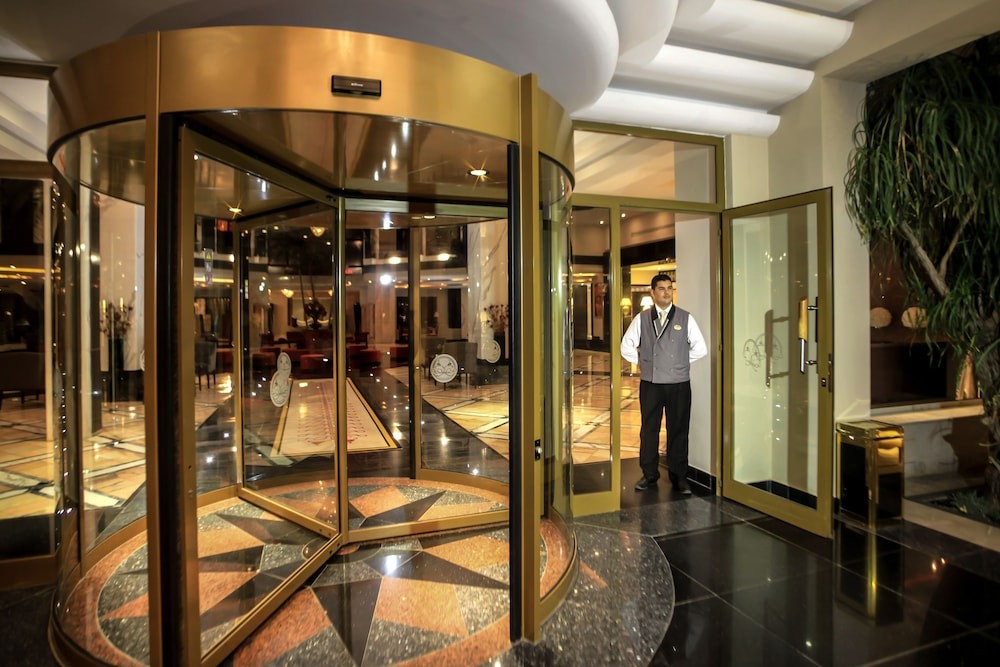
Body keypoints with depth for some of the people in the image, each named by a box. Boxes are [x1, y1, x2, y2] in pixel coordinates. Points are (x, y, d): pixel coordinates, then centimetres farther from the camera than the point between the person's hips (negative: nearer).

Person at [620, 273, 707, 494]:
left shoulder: (685, 318, 3)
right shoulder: (641, 319, 4)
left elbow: (700, 348, 6)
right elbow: (627, 347, 9)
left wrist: (680, 361, 5)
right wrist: (643, 361, 4)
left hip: (679, 384, 0)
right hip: (650, 383, 1)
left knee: (678, 430, 6)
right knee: (649, 429, 7)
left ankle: (679, 476, 20)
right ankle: (649, 475, 21)